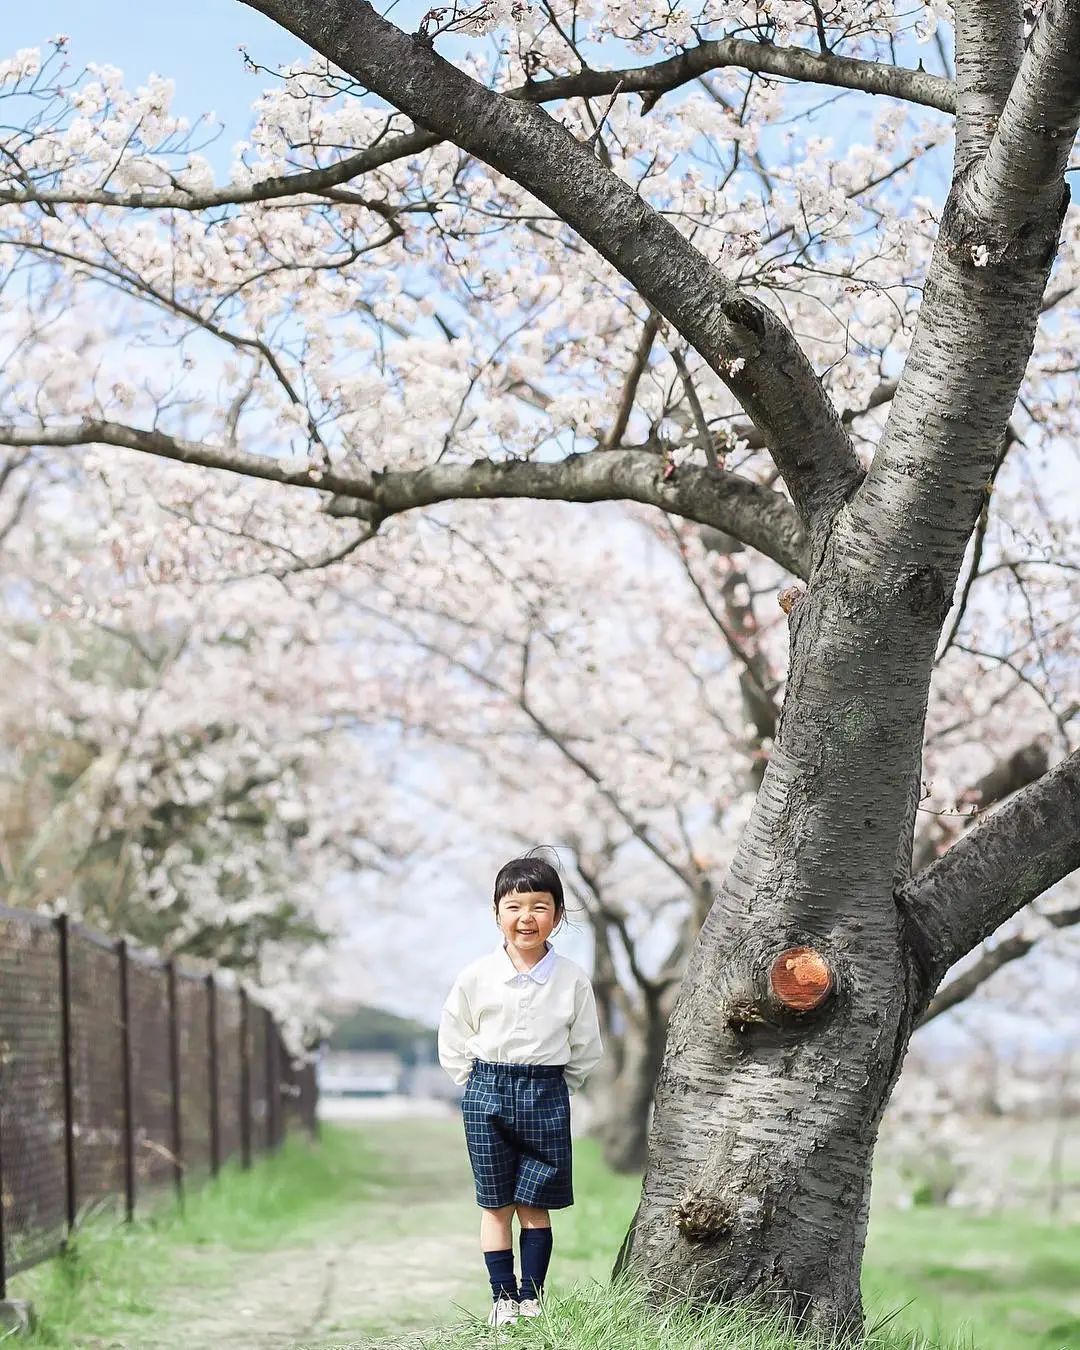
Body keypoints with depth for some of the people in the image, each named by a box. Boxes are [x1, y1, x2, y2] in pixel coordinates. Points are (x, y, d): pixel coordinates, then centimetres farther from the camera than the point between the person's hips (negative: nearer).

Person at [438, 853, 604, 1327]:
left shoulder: (572, 980, -2)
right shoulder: (475, 977, -3)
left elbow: (585, 1050, 9)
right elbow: (453, 1044, 6)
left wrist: (554, 1088, 5)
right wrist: (482, 1085, 2)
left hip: (547, 1095, 0)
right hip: (486, 1092, 0)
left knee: (536, 1203, 3)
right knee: (495, 1203, 3)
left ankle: (531, 1297, 10)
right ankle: (503, 1297, 8)